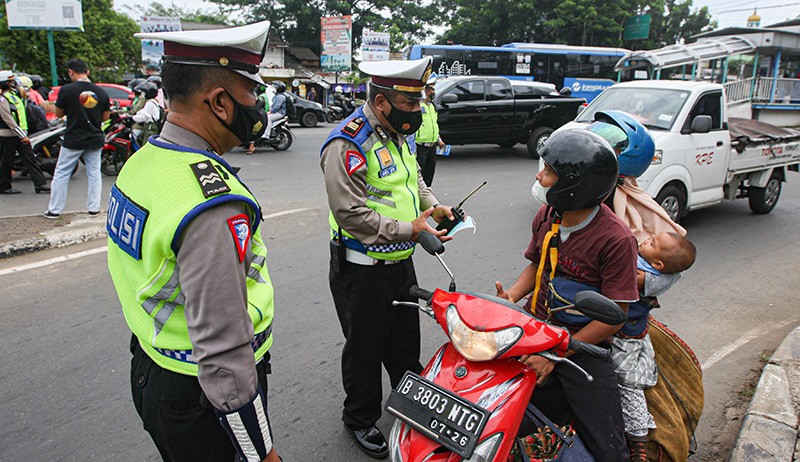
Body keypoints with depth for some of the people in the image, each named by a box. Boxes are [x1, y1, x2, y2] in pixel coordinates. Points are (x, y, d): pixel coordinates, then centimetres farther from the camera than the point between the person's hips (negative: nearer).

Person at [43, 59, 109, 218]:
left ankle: (54, 210, 13)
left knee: (61, 174, 8)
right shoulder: (101, 92, 0)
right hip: (95, 139, 3)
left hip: (73, 140, -3)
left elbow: (58, 113, -2)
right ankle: (94, 208, 13)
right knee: (94, 174, 12)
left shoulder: (66, 90, -11)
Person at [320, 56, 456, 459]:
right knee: (365, 348, 10)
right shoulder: (348, 143, -21)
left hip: (401, 262, 8)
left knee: (405, 339, 23)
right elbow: (351, 212, -27)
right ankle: (360, 419, 32)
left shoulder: (400, 133, 8)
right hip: (362, 270, -8)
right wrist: (409, 230, -26)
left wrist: (432, 206, 2)